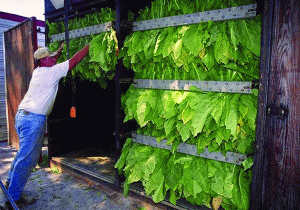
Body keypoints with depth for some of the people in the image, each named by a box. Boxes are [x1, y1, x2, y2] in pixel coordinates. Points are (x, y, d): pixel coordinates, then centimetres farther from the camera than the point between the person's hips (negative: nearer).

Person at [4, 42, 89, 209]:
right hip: (34, 119, -10)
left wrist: (61, 49, 43)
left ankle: (10, 183, 37)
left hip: (21, 115, 10)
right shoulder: (52, 71, -10)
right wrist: (89, 46, 1)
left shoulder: (38, 71, 14)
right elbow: (74, 61, -8)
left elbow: (51, 62, 35)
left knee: (24, 153, 23)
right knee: (27, 158, -2)